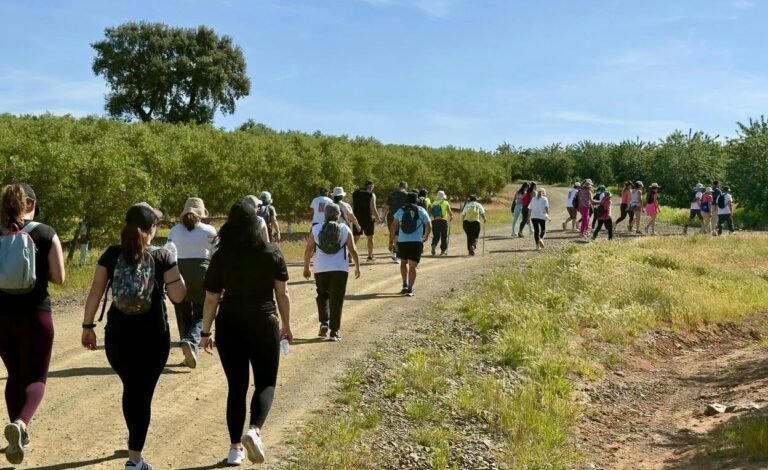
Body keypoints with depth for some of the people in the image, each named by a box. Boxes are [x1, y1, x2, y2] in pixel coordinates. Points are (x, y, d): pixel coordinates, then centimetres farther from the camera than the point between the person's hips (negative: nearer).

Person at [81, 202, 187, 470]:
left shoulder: (111, 255, -1)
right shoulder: (162, 257, -7)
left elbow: (95, 292, -2)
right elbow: (178, 296, -8)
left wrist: (88, 326, 6)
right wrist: (172, 264, 4)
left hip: (118, 335, 3)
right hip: (153, 336, -3)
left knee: (130, 388, 22)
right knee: (143, 393, 4)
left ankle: (135, 443, 39)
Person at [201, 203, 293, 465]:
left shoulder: (220, 257, -3)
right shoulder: (272, 254, -3)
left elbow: (211, 298, -2)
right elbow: (282, 293, 1)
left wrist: (206, 332, 7)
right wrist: (286, 324, 13)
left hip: (229, 326, 1)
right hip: (263, 324, -1)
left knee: (236, 386, 11)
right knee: (266, 383, 10)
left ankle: (235, 447, 14)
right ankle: (254, 430, -15)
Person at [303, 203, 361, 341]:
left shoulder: (316, 229, 4)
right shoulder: (345, 230, 2)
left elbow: (308, 249, 5)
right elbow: (353, 250, 2)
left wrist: (306, 267, 15)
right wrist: (357, 266, 13)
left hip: (321, 269, 1)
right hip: (340, 269, -1)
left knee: (322, 295, 21)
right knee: (337, 299, 4)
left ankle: (324, 323, 7)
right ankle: (334, 331, 4)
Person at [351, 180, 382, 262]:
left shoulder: (355, 193, 8)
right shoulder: (371, 195, -6)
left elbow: (352, 207, 6)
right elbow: (373, 208, -13)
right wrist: (378, 218, -3)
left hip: (357, 219, 4)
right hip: (368, 219, -4)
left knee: (355, 238, 9)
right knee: (370, 237, 11)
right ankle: (370, 256, 15)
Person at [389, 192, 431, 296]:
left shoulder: (400, 211, 8)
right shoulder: (421, 211, 7)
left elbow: (393, 227, 2)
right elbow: (429, 227, 15)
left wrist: (391, 241, 6)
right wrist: (426, 237, 34)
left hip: (402, 241, 1)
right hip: (416, 242, -1)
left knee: (403, 262, 21)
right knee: (412, 266, 1)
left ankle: (405, 285, 13)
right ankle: (410, 289, -3)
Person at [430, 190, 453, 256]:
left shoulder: (433, 203, 9)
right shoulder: (445, 203, 1)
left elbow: (430, 213, 3)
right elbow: (450, 213, 0)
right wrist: (451, 217, 20)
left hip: (434, 221, 3)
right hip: (443, 221, -2)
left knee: (436, 236, 9)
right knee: (444, 237, 9)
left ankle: (434, 245, -19)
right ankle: (443, 251, 10)